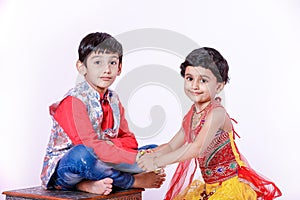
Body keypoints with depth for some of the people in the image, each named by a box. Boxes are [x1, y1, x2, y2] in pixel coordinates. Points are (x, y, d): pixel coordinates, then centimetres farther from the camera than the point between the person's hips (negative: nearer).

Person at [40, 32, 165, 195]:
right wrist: (136, 158, -32)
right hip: (63, 169, -7)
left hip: (95, 164, 8)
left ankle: (90, 183, -21)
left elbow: (129, 140, 7)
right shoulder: (74, 100, -17)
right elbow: (90, 146, -28)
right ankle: (134, 181, -18)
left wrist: (109, 144, -17)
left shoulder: (113, 100, 8)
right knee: (81, 154, -42)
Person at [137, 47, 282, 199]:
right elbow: (172, 146, 12)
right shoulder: (191, 115, 6)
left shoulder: (217, 112, -18)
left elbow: (198, 148, -29)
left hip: (230, 186, -8)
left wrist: (157, 161, -28)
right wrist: (148, 155, -5)